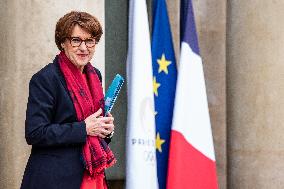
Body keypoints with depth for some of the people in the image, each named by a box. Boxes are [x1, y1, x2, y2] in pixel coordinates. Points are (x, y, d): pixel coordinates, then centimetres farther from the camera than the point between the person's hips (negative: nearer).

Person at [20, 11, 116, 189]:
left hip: (92, 174, 7)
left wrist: (105, 127, 0)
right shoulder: (44, 79, -13)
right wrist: (84, 129, -18)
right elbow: (34, 134, -18)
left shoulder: (94, 75, 10)